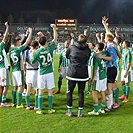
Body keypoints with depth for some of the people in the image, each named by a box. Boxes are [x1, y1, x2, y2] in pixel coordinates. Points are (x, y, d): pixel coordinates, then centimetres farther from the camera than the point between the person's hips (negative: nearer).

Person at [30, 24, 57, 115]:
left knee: (41, 92, 6)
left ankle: (40, 110, 10)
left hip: (41, 73, 0)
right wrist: (54, 28, 11)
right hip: (50, 73, 0)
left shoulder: (37, 52, -8)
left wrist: (32, 54, 17)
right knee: (50, 91, 7)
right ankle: (50, 109, 14)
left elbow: (32, 62, 3)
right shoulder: (50, 48, -6)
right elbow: (55, 38, 6)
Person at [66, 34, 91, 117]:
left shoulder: (71, 47, -4)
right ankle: (80, 112, 11)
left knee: (69, 92, 11)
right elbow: (88, 59, 10)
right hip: (83, 74, 1)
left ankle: (69, 111, 14)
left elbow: (67, 56, 11)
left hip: (72, 73, -1)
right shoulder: (88, 50, -1)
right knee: (81, 92, 9)